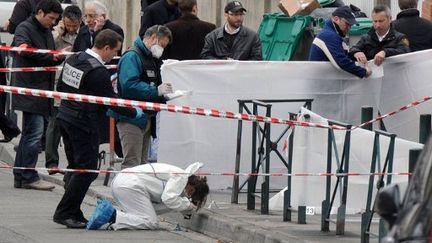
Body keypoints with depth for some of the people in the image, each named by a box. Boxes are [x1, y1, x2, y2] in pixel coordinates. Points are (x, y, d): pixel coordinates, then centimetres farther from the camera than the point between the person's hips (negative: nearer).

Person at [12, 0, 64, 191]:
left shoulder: (47, 32, 19)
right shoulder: (24, 28, -7)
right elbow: (23, 48, -25)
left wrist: (59, 57, 0)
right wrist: (51, 57, -24)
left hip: (42, 89, 9)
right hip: (29, 89, -9)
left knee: (30, 132, 11)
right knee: (34, 132, -11)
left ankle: (21, 177, 16)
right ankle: (29, 177, -8)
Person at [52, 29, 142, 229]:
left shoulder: (73, 59, 5)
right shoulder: (98, 71, -21)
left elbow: (60, 87, 15)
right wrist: (134, 113, 0)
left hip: (65, 118, 9)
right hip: (84, 124, -9)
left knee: (75, 167, 15)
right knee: (87, 169, -3)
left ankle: (73, 213, 16)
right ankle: (64, 213, -5)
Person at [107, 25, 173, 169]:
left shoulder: (151, 59, 20)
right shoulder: (132, 57, -12)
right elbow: (129, 84, -26)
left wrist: (164, 94, 6)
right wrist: (156, 91, -23)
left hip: (146, 118, 10)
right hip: (131, 119, -10)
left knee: (143, 164, 13)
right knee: (132, 164, -13)